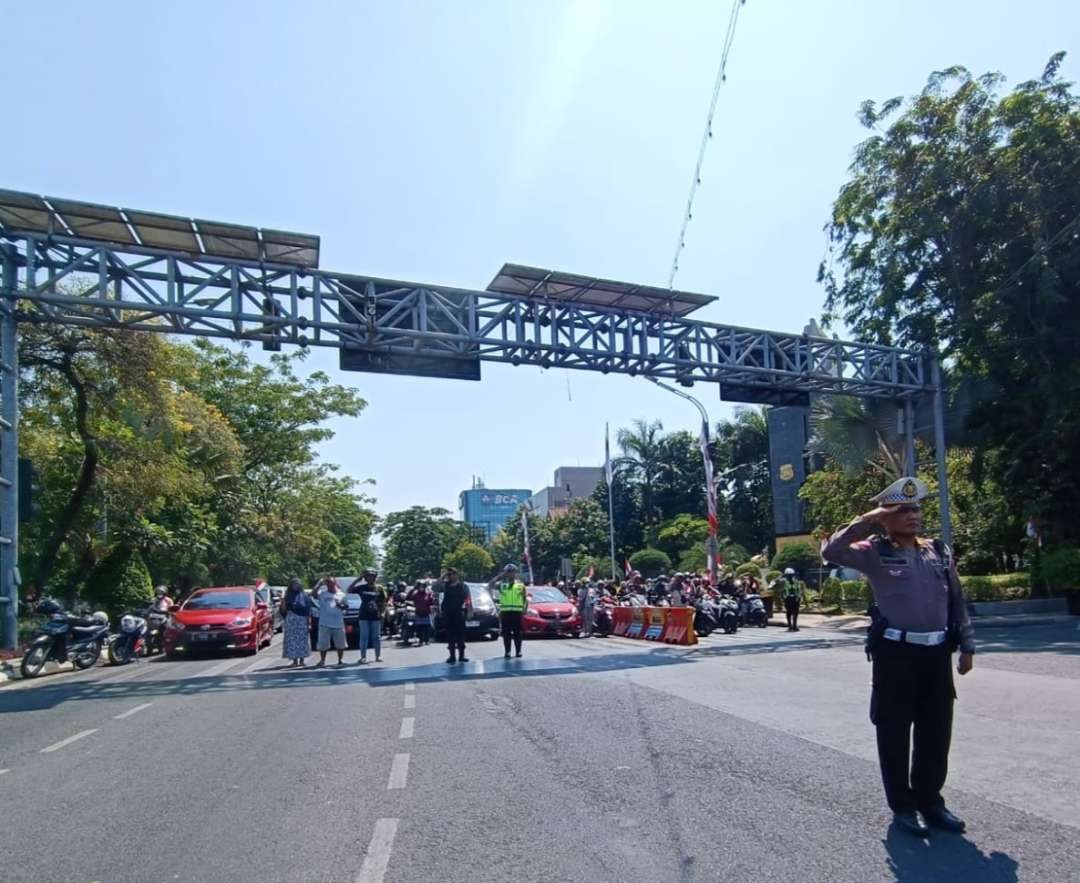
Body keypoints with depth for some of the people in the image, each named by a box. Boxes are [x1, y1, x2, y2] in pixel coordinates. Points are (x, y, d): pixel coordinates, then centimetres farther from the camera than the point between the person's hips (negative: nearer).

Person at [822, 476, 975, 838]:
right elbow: (831, 551, -19)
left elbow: (957, 602, 14)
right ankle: (902, 805, 20)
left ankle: (930, 800, 30)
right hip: (896, 653, -4)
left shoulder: (940, 552, 10)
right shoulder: (875, 552, -4)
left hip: (937, 653, 4)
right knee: (895, 733, 6)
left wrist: (967, 646, 11)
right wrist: (866, 520, -18)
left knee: (936, 733, 13)